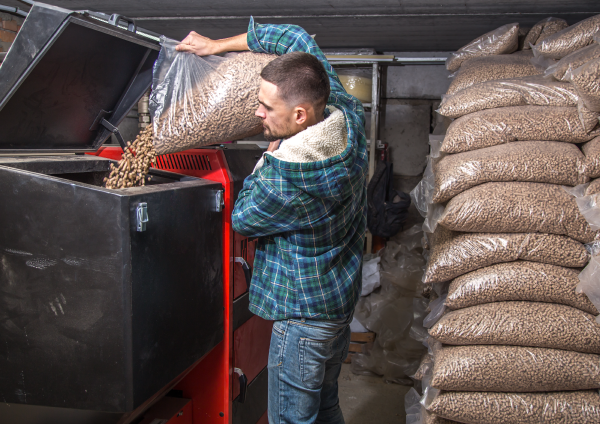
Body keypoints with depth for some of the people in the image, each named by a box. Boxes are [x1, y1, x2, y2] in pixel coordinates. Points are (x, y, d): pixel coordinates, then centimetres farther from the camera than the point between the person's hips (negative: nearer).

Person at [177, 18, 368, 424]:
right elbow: (297, 37, 3)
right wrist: (219, 45, 5)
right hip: (343, 298, 9)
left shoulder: (283, 180, -34)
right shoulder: (348, 117, -11)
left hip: (305, 312, -9)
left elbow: (242, 219, -9)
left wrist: (269, 157, -5)